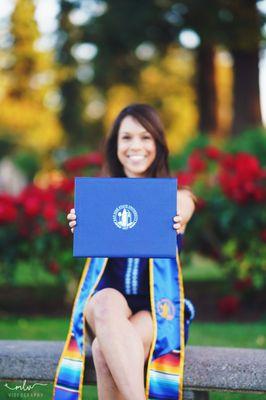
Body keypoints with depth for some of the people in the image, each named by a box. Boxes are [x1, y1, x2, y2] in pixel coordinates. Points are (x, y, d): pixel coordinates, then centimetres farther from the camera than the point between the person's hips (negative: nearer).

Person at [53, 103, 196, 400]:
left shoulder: (178, 197, 10)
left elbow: (181, 212, -16)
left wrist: (176, 222, -40)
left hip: (158, 307, -1)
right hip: (106, 302, 1)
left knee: (104, 349, -34)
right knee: (108, 301, -37)